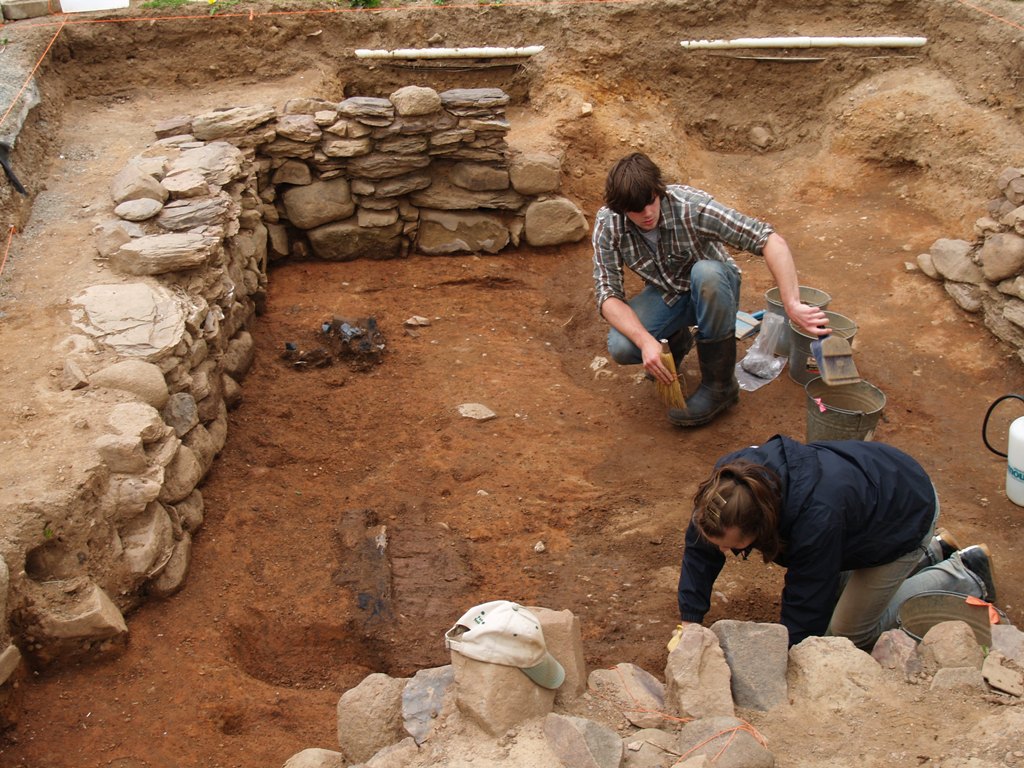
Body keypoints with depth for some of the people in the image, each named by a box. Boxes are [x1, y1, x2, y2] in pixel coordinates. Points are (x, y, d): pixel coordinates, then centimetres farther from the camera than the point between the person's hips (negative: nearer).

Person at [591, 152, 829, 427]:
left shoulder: (691, 206, -31)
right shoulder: (607, 225, -22)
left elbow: (770, 240, -35)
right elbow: (608, 295, -23)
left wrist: (792, 305, -47)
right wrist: (646, 342, -39)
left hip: (714, 288, -2)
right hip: (665, 294, 2)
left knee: (705, 272, -39)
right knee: (620, 348, -27)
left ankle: (719, 385, -21)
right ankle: (676, 340, 11)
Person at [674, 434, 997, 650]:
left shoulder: (816, 518, -46)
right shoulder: (729, 476, -28)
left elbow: (806, 608, -33)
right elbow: (699, 549, -13)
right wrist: (688, 622, -17)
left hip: (908, 513, -7)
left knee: (850, 632, 4)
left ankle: (964, 576, 16)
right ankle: (928, 554, 28)